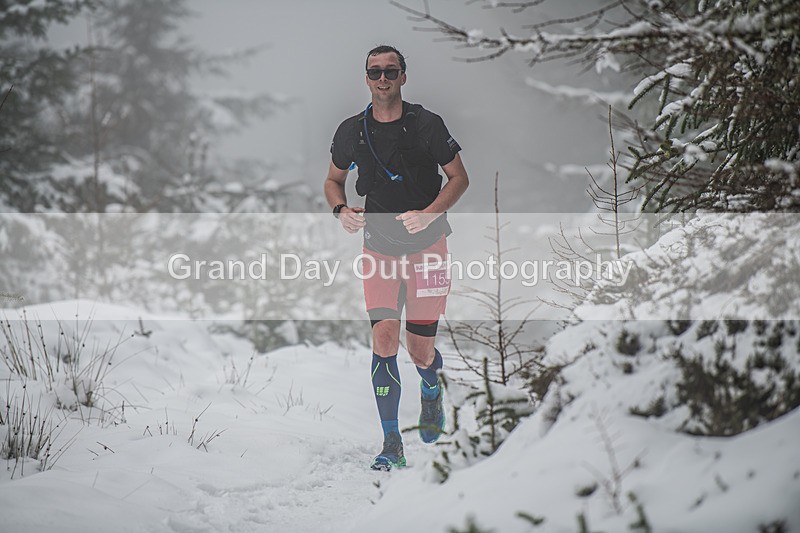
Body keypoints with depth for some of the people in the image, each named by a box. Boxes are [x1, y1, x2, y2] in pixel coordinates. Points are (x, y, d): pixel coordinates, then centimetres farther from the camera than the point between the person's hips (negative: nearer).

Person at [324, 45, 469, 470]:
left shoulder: (427, 125, -8)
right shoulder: (351, 131, 1)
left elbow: (459, 178, -2)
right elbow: (334, 180, 16)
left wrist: (428, 214, -18)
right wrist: (341, 210, -6)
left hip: (427, 245, -2)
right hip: (378, 247, 2)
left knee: (421, 352, 1)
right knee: (384, 337, -14)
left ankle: (431, 392, 40)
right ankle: (391, 445, -9)